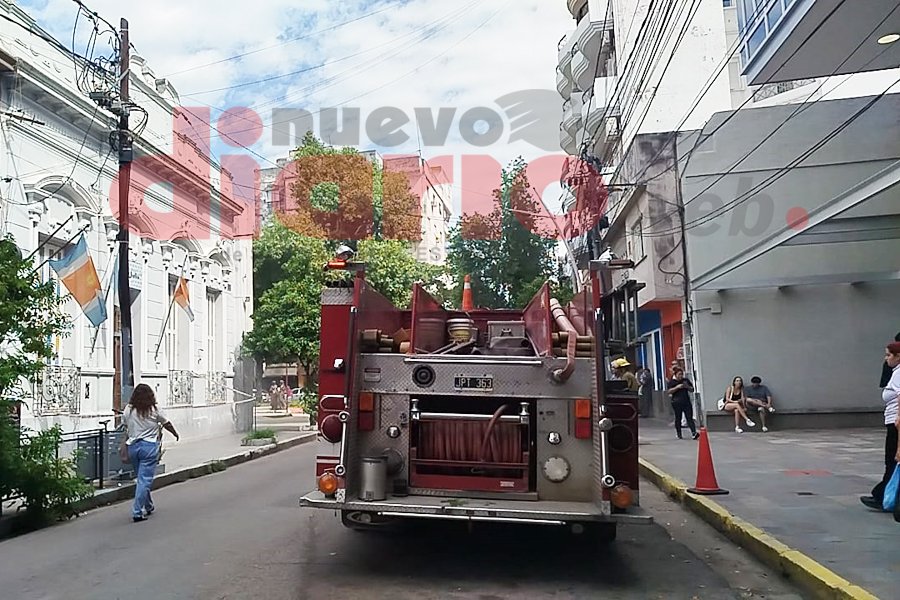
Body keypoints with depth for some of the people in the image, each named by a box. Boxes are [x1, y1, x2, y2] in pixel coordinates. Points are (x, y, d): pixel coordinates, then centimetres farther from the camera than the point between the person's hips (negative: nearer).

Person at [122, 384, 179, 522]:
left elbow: (127, 428, 10)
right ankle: (137, 512, -6)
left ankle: (149, 507, 31)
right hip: (149, 446, -4)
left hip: (132, 446, 5)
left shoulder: (128, 410, 1)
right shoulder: (154, 410, -7)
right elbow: (167, 424, 6)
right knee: (145, 480, -2)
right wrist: (176, 434, 24)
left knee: (142, 479, 18)